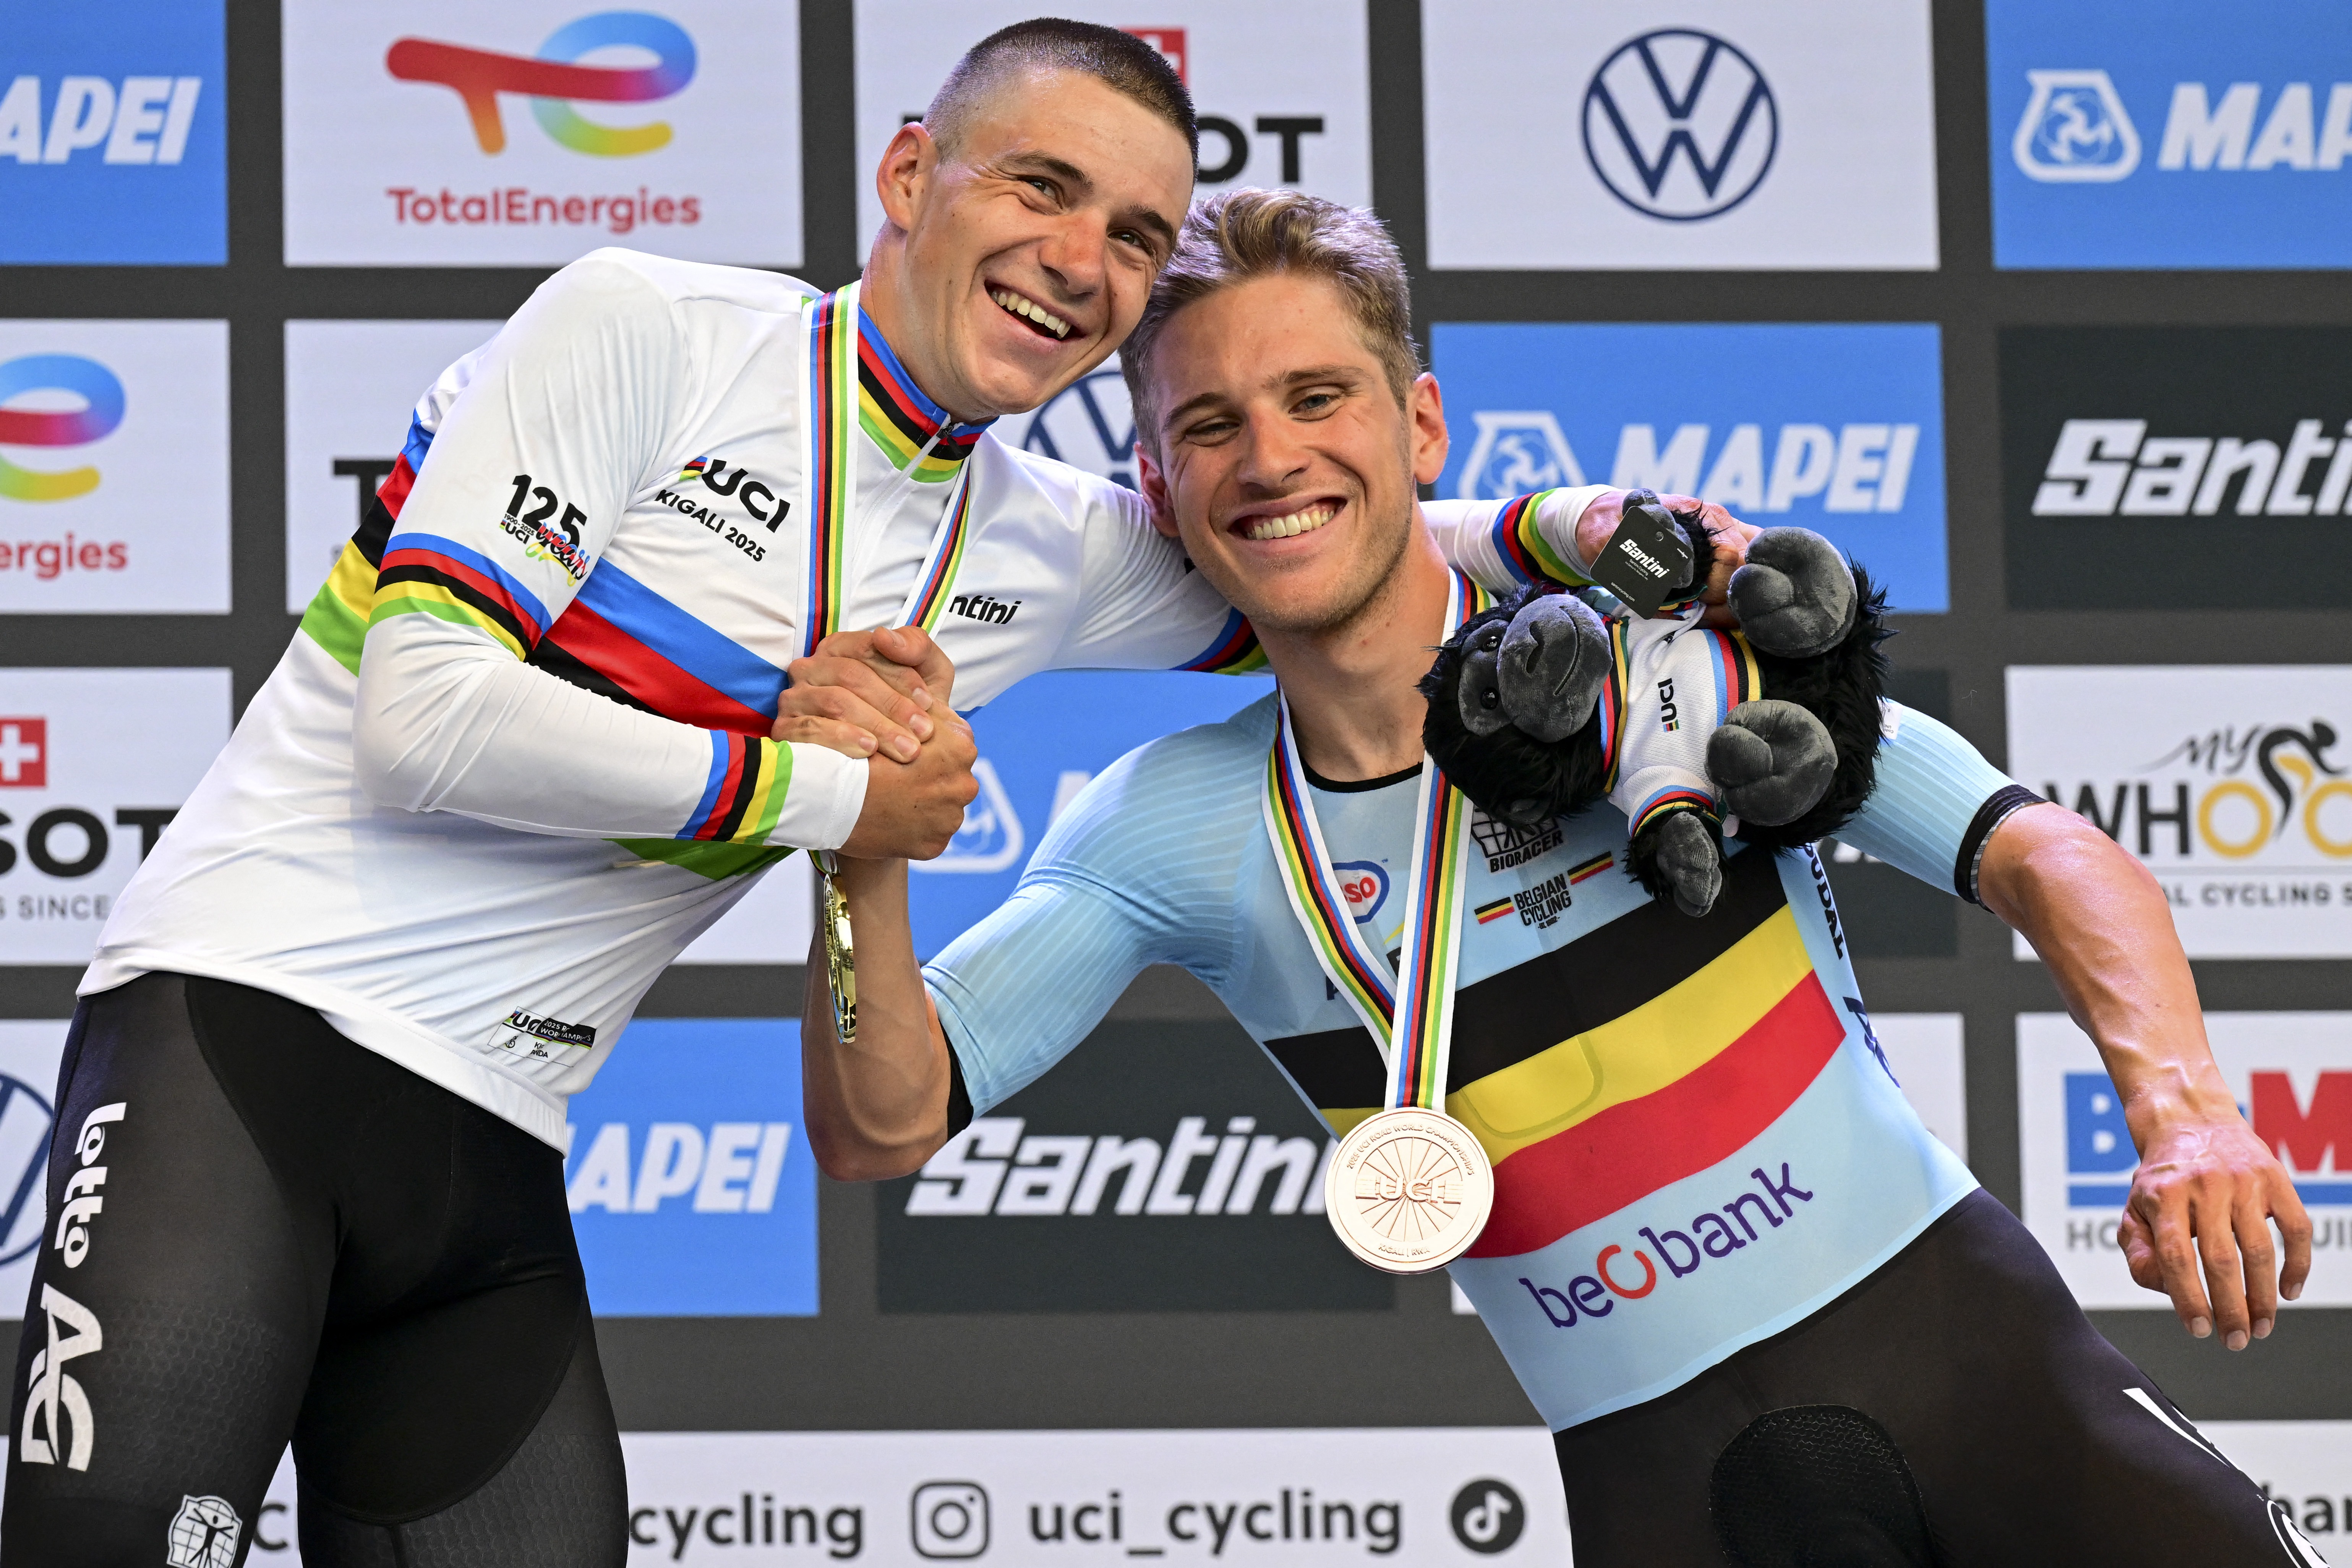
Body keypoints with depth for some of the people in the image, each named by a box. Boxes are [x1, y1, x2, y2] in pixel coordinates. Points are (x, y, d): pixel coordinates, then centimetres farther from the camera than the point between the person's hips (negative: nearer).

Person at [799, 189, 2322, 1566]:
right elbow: (881, 1130, -1)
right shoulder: (1181, 827, 3)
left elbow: (2045, 854, -9)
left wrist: (2186, 1110, -28)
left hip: (1950, 1330, -2)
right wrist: (868, 858, -20)